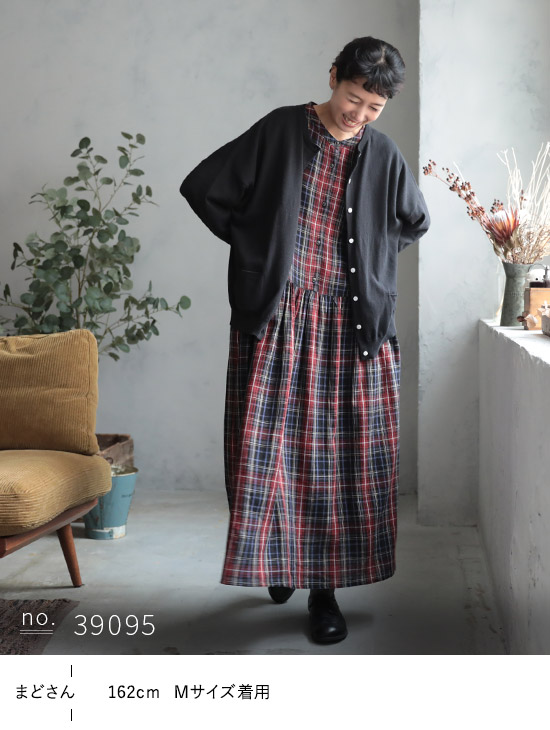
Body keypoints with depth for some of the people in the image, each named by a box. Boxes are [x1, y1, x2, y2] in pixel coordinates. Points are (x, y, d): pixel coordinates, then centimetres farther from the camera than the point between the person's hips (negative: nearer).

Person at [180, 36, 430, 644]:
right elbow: (202, 188, 1)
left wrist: (371, 256, 11)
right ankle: (278, 558, 22)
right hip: (276, 316, -1)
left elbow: (415, 222, 24)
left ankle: (325, 586, 11)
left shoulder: (384, 156, 7)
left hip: (352, 323, 2)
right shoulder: (279, 131, 0)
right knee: (269, 447, 0)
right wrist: (254, 246, 2)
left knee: (342, 453, 1)